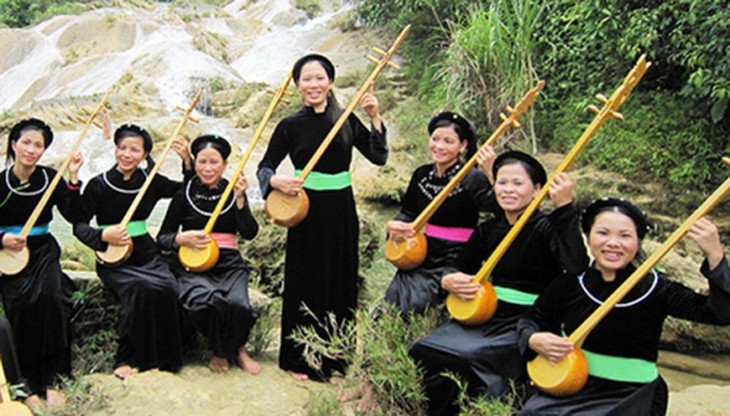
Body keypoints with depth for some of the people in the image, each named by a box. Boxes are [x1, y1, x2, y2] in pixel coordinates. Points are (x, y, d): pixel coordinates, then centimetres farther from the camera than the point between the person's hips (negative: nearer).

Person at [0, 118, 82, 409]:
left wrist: (73, 178, -12)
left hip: (43, 251, 1)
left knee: (49, 296, -27)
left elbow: (73, 216, -7)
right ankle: (31, 385, -12)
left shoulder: (50, 178, 1)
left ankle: (50, 380, -16)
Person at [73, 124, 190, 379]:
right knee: (142, 287, -32)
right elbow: (79, 224, 0)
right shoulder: (99, 185, -4)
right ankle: (128, 358, -12)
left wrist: (187, 161, 1)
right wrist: (103, 236, -18)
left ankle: (159, 358, -8)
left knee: (168, 288, -28)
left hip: (146, 254, 3)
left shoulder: (150, 182, 4)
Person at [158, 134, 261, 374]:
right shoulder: (184, 194, 6)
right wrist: (182, 238, -12)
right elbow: (162, 238, 10)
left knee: (237, 303, -30)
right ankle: (220, 350, -1)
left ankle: (238, 350, 4)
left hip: (229, 262, 1)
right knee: (208, 299, -33)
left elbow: (249, 233, -4)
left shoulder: (234, 192, 9)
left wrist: (240, 199, -15)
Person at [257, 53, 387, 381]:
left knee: (341, 283, 10)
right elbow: (264, 167, 2)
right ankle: (299, 359, 20)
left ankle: (335, 357, 27)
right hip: (307, 210, -3)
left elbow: (379, 157, 1)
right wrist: (276, 181, -19)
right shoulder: (290, 126, -2)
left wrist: (374, 118, -8)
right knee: (305, 284, 4)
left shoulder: (347, 120, 4)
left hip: (341, 210, 3)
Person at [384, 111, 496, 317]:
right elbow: (408, 213, 17)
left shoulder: (472, 179, -12)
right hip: (422, 255, 5)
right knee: (392, 300, -10)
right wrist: (393, 225, -4)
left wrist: (491, 174, -40)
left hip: (455, 262, -5)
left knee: (411, 302, -19)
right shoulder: (422, 175, 7)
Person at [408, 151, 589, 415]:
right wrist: (447, 282, -6)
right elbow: (459, 271, 18)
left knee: (468, 359, -31)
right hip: (487, 315, 6)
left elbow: (577, 268, -28)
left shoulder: (546, 228, -8)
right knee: (423, 351, -15)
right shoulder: (488, 230, 8)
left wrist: (566, 208, -31)